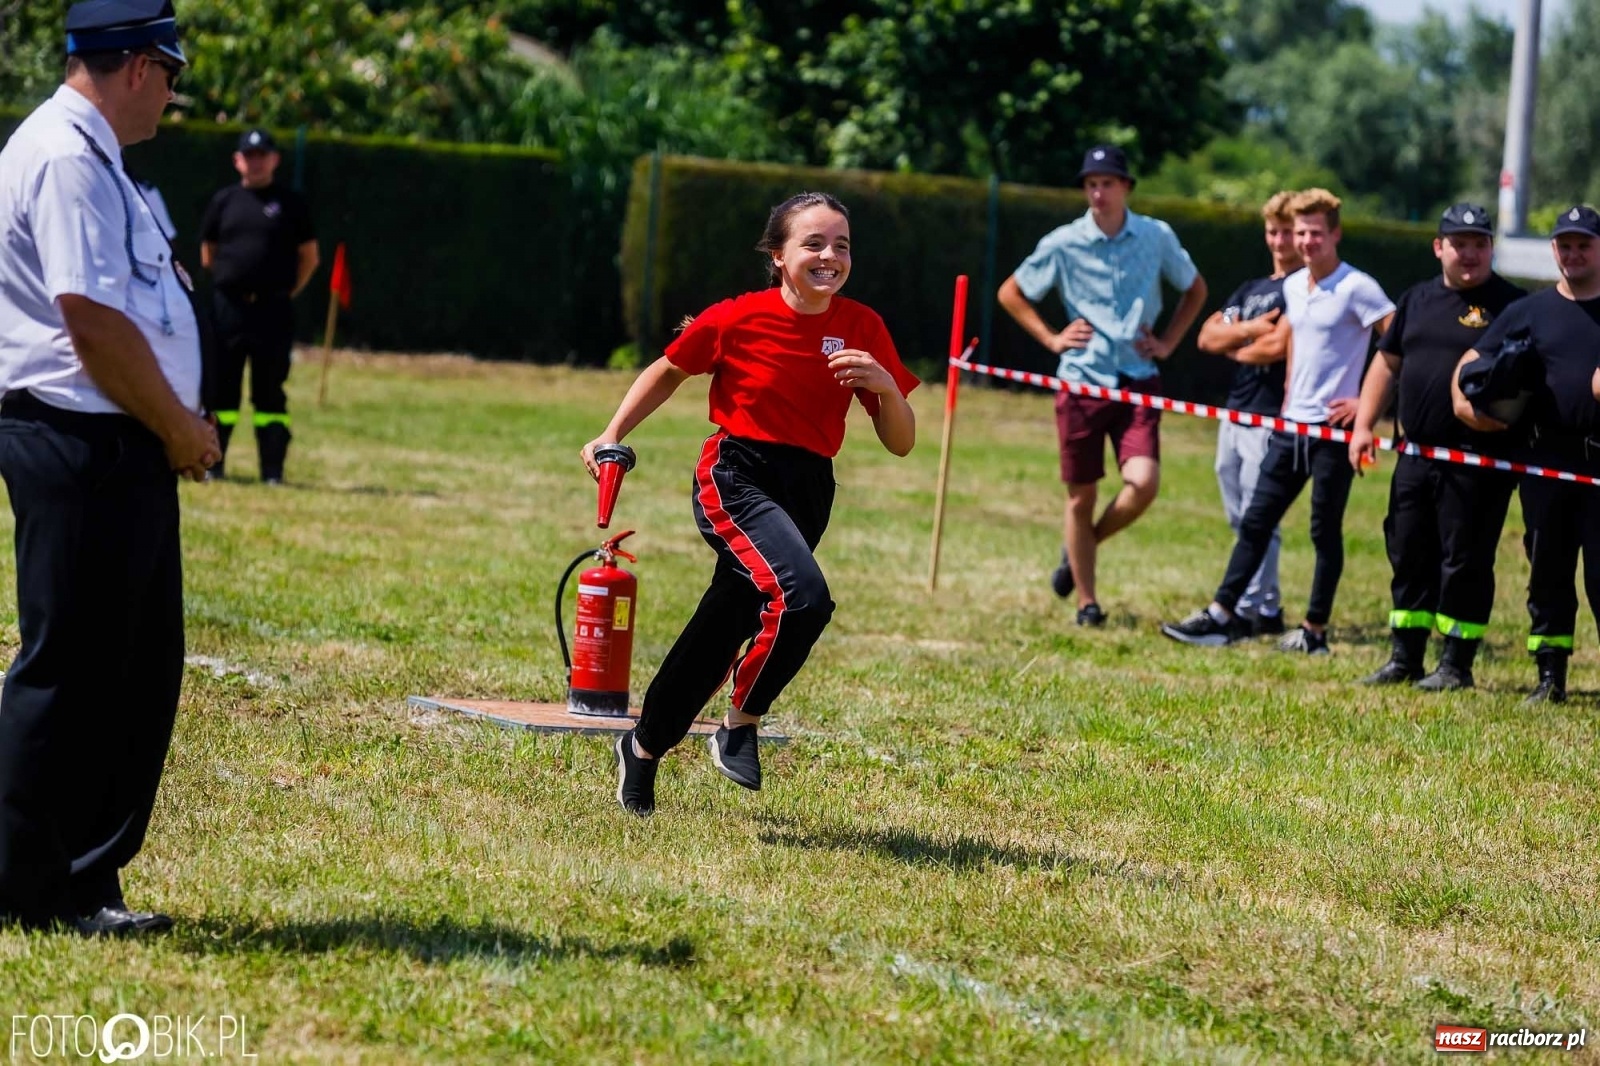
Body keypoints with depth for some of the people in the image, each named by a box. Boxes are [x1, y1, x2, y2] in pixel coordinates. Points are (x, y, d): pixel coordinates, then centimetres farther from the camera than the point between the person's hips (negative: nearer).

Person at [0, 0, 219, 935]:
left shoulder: (93, 157, 19)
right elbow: (91, 320, -21)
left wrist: (177, 419, 10)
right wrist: (177, 426, -11)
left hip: (124, 452, 10)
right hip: (78, 446, -10)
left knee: (142, 669, 12)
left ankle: (89, 878, 18)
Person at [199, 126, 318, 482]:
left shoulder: (290, 203, 4)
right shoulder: (224, 201, 9)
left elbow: (309, 257, 9)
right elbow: (207, 253, 17)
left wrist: (287, 292, 4)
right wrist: (228, 282, 9)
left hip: (273, 309, -2)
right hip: (227, 306, 2)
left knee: (270, 390, 0)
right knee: (221, 386, 4)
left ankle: (272, 471, 1)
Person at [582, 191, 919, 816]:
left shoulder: (863, 328, -1)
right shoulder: (739, 319, -9)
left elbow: (900, 443, 1)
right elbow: (669, 371, 10)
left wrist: (885, 384, -18)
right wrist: (613, 435, 3)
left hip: (807, 494, 5)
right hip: (736, 479, -4)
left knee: (723, 630, 13)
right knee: (802, 596, -29)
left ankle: (644, 748, 35)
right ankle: (741, 727, -8)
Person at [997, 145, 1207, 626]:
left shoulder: (1157, 237, 1)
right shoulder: (1063, 244, -2)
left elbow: (1195, 289, 19)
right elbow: (1010, 293, 11)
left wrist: (1168, 342, 8)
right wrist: (1051, 339, 2)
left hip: (1137, 382, 1)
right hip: (1082, 382, 0)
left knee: (1144, 483, -15)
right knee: (1081, 497, 4)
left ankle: (1081, 548, 15)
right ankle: (1087, 602, 19)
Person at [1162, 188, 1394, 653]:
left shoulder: (1357, 288, -12)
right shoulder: (1293, 287, 10)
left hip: (1333, 428, -7)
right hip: (1292, 424, 7)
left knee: (1325, 530, 2)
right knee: (1255, 521, 6)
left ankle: (1315, 631, 9)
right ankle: (1221, 615, 8)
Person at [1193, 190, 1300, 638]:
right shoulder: (1251, 289, 19)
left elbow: (1278, 345, -18)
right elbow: (1207, 336, 11)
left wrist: (1234, 347, 1)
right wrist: (1246, 330, -8)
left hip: (1271, 419, -8)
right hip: (1235, 414, 8)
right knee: (1240, 518, 11)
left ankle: (1260, 610, -4)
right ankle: (1253, 604, 17)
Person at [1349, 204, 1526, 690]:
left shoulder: (1510, 304, -3)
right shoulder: (1417, 299, 14)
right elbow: (1387, 363, 19)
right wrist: (1363, 424, 10)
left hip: (1477, 460, -6)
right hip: (1417, 454, 6)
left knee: (1465, 560, -2)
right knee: (1409, 555, 11)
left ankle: (1456, 664, 6)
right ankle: (1404, 658, 19)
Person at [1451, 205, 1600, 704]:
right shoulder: (1530, 311, 11)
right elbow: (1471, 363, 13)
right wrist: (1465, 400, -7)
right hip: (1548, 458, 3)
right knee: (1547, 568, 7)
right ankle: (1550, 675, 13)